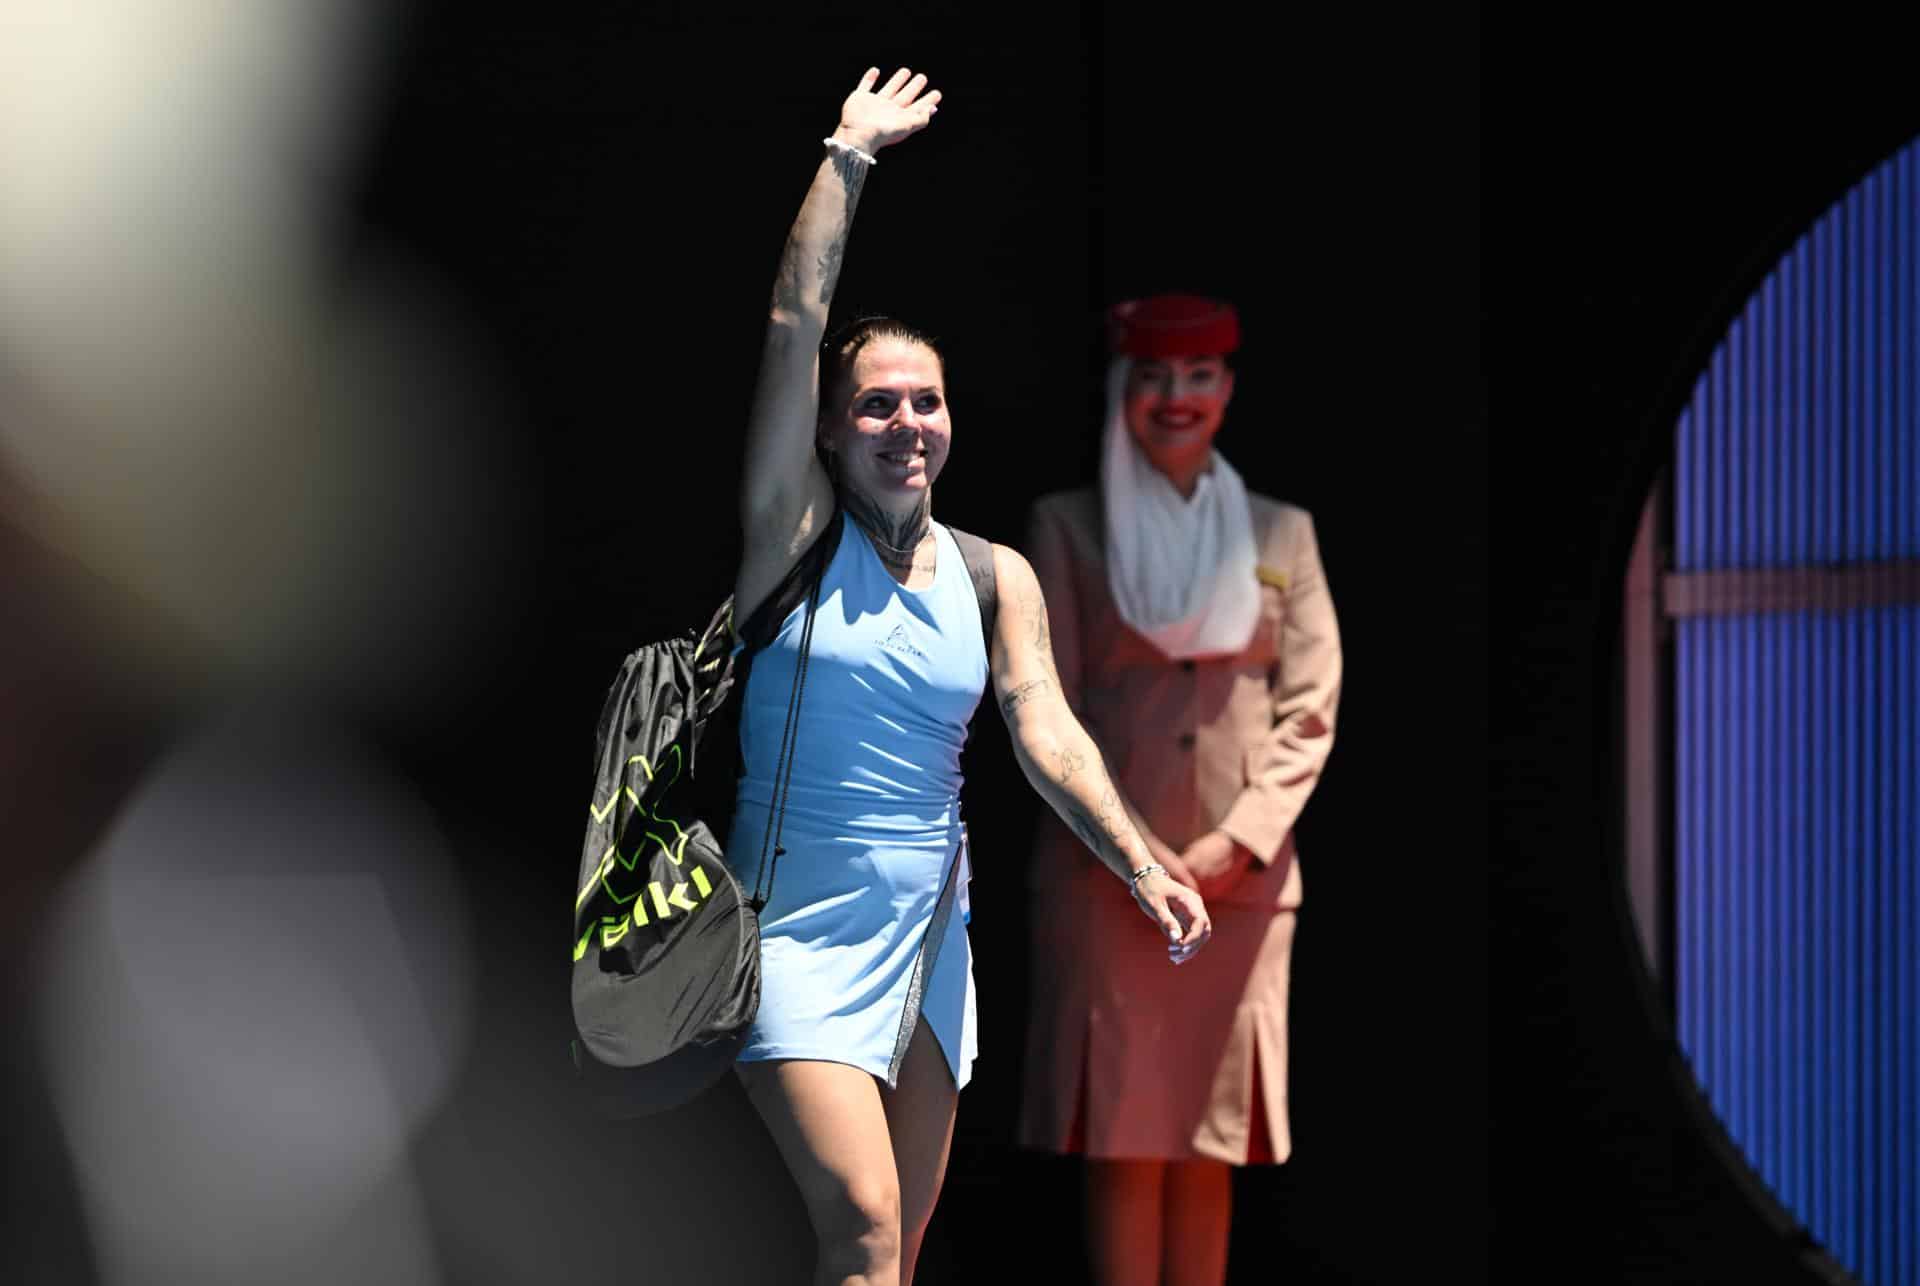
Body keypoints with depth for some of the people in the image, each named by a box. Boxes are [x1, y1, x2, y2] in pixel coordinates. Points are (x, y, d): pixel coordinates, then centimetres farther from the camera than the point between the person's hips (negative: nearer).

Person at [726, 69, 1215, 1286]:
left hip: (931, 943, 5)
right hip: (800, 938, -5)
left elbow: (1048, 729, -3)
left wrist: (1137, 861, -19)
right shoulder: (795, 532, -2)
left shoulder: (998, 579, 8)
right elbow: (794, 324, -8)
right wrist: (848, 154, -4)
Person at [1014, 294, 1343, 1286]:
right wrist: (1137, 855, -10)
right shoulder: (1065, 526, 5)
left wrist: (1237, 844, -7)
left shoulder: (1281, 532, 11)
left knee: (1210, 1147, 4)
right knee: (1123, 1142, -5)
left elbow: (1310, 710, 6)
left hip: (1242, 873, 2)